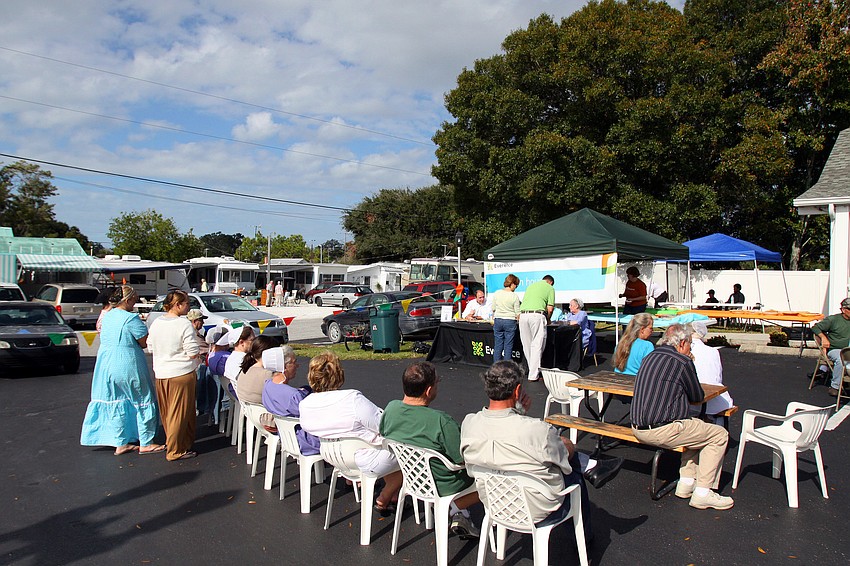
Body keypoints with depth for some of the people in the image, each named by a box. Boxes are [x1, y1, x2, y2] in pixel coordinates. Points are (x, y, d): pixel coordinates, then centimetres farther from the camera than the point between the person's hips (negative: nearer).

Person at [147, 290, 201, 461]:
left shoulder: (156, 323, 3)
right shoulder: (184, 324, -17)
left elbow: (150, 348, 12)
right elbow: (193, 353, -18)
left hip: (160, 373, 7)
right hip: (182, 373, -7)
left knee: (167, 412, 18)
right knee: (180, 413, 2)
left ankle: (171, 442, 33)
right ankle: (175, 451, 9)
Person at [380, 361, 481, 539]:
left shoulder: (390, 408, -14)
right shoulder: (441, 422, -33)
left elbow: (383, 437, 4)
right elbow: (464, 461, -23)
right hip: (443, 486, -6)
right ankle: (456, 509, 5)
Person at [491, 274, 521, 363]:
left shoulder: (496, 293, 3)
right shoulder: (514, 296, -8)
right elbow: (517, 313, -5)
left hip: (498, 320, 4)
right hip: (510, 321, -3)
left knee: (497, 345, 8)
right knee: (508, 346, 2)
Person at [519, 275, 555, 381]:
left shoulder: (531, 285, 27)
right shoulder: (550, 288, 13)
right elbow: (550, 309, 3)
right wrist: (548, 319, 22)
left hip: (523, 314, 5)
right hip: (537, 315, -5)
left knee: (527, 345, 12)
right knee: (537, 345, 0)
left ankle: (533, 370, 22)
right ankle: (533, 375, -1)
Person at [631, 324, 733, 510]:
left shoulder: (650, 357, 14)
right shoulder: (682, 362, -11)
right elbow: (698, 397, 1)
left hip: (637, 428, 9)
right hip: (660, 431, -9)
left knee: (695, 426, 29)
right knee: (719, 434, 6)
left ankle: (686, 483, 25)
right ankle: (702, 493, 6)